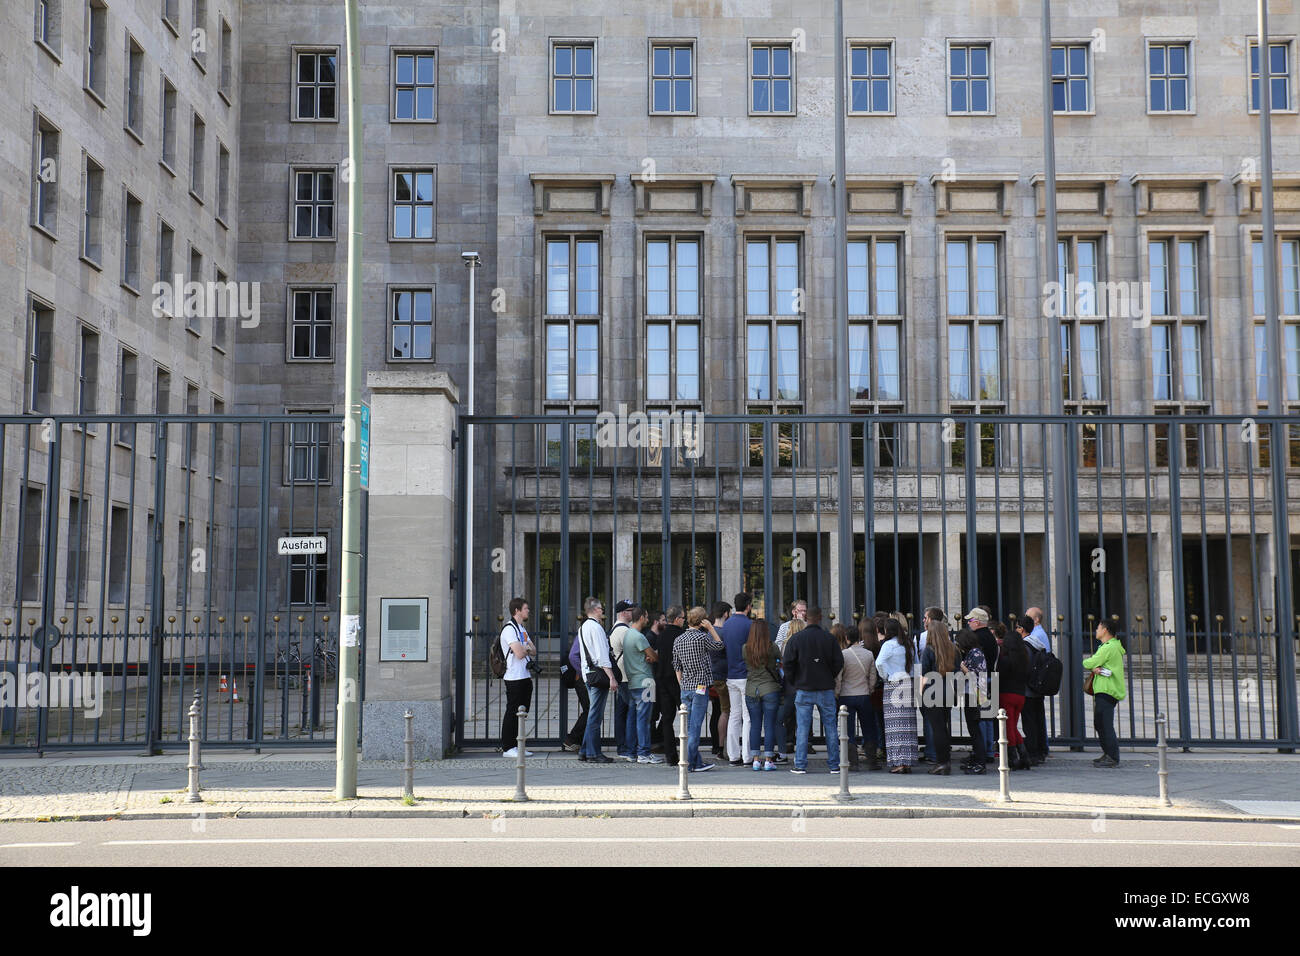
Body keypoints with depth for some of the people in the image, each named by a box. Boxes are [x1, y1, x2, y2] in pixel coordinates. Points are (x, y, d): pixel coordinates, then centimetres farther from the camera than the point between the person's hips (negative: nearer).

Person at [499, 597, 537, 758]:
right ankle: (507, 748, -1)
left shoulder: (522, 629, 18)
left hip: (526, 677, 9)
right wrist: (528, 648, 0)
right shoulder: (509, 629, -13)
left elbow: (534, 651, 14)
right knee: (512, 713, -6)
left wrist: (526, 648, -8)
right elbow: (519, 653, -22)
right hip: (514, 677, -9)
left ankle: (516, 746, 16)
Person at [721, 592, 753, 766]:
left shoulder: (726, 624, 9)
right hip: (746, 676, -6)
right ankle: (747, 756, -2)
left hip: (731, 676, 6)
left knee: (734, 716, 10)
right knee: (748, 717, -2)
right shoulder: (748, 625, -11)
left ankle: (733, 756, 10)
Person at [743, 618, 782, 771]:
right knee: (769, 725, 2)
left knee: (755, 725, 9)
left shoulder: (745, 648, -3)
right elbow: (781, 660, 5)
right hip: (770, 689, -2)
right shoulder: (772, 647, -9)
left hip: (751, 690, 3)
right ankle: (768, 760, 3)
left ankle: (756, 759, 10)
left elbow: (745, 667, 6)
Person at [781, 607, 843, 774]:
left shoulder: (795, 639, -3)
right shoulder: (829, 639, -1)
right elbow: (839, 662, -1)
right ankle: (834, 765, 9)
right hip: (826, 690, 1)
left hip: (804, 690, -1)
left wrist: (794, 682, 9)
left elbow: (788, 663, -5)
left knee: (802, 728, 3)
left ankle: (800, 765, 2)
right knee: (830, 727, 7)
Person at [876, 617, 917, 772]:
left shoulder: (889, 645, -8)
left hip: (894, 684, -6)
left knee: (895, 724, -5)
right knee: (908, 724, 6)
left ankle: (898, 762, -8)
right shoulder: (908, 644, 11)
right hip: (909, 683, 6)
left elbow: (879, 663, -21)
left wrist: (885, 677, -6)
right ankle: (908, 762, 7)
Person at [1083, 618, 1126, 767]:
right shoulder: (1112, 646, 22)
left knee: (1105, 724, -11)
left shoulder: (1109, 647, -14)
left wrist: (1086, 662, 8)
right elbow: (1095, 663, 14)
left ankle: (1112, 758, -12)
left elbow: (1089, 663, -15)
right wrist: (1095, 668, -9)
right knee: (1099, 723, 15)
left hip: (1106, 691, -11)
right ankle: (1108, 754, 20)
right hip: (1104, 690, 11)